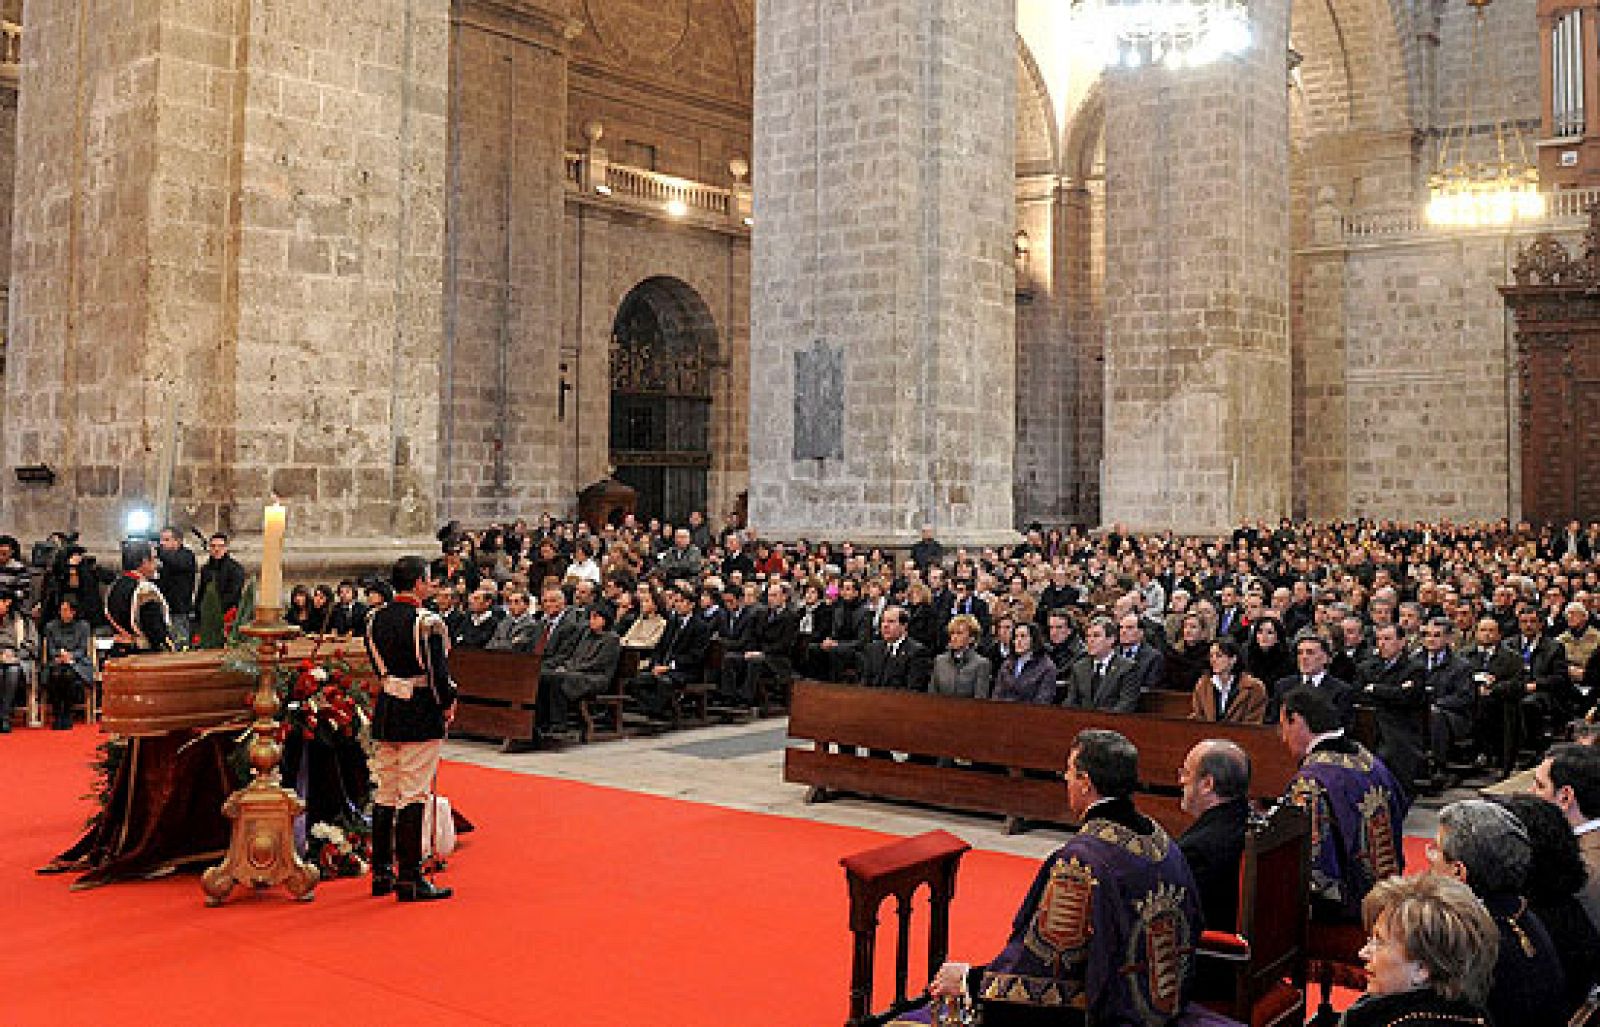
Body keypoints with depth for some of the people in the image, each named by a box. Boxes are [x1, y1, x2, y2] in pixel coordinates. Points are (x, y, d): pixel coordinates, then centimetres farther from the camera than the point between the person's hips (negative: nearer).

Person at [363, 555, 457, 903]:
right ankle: (410, 880, -1)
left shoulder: (374, 619, 7)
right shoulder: (427, 622, -15)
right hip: (421, 717, -7)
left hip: (385, 713, 7)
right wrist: (447, 704, 0)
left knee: (385, 793, 13)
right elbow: (438, 670, -15)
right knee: (413, 796, -4)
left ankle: (382, 874, 20)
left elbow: (378, 666, 15)